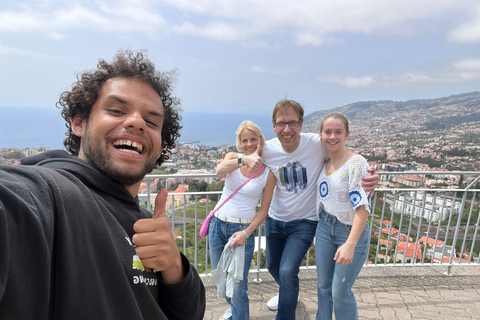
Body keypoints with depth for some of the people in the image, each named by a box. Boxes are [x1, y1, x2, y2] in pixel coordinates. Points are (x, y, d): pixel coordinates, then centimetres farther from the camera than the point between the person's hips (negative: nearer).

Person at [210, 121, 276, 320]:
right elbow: (220, 170, -27)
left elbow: (264, 210, -4)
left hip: (243, 229, -3)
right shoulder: (233, 158, -2)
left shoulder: (268, 173, -6)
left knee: (238, 286, 0)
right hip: (218, 224, 3)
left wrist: (246, 233, -16)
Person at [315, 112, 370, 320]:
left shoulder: (356, 162, -18)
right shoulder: (325, 162, 3)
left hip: (351, 231, -6)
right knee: (324, 286, 18)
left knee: (340, 293, 6)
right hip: (325, 227, 6)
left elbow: (362, 206, -24)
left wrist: (350, 244, -29)